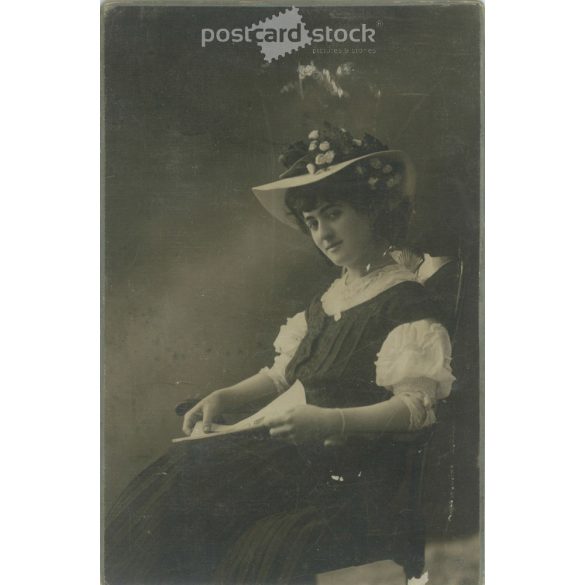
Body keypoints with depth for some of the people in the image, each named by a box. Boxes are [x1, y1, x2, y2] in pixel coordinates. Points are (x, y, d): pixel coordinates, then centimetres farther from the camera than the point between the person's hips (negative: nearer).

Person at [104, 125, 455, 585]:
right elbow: (283, 374, 21)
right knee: (176, 480, -9)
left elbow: (415, 404, -17)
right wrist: (224, 398, 6)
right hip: (298, 452, 7)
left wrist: (333, 421, -31)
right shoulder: (328, 299, 18)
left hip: (358, 469, -7)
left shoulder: (406, 302, -8)